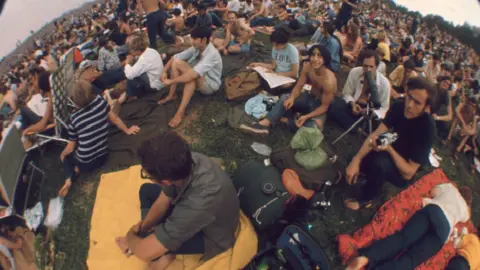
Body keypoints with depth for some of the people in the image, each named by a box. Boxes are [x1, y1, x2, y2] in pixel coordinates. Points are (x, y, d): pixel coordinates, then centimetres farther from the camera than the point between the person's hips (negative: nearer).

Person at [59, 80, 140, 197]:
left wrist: (62, 154, 18)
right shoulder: (100, 101, -13)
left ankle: (68, 178, 6)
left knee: (66, 155, 31)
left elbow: (70, 148, -4)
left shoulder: (74, 118, -16)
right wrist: (127, 130, 20)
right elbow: (114, 119, 3)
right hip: (103, 157, 3)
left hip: (85, 163, -3)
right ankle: (77, 168, 8)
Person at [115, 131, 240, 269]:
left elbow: (145, 252, -34)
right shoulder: (187, 161, -25)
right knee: (146, 190, 9)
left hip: (211, 237, -6)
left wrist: (131, 236, -14)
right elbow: (161, 203, -5)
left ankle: (164, 252, 8)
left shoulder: (198, 203, -45)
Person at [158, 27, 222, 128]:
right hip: (198, 80, 7)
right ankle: (171, 95, -6)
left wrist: (171, 81, -36)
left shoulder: (212, 54, -31)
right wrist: (164, 72, -18)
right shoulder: (196, 48, -7)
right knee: (176, 62, -12)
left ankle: (181, 112, -38)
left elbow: (193, 74, -41)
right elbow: (175, 57, -4)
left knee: (192, 76, -39)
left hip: (210, 85, -7)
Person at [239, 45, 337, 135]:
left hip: (320, 106, -6)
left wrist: (307, 116, -37)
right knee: (284, 98, -12)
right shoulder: (307, 66, -15)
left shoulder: (329, 80, -33)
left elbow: (324, 106, -25)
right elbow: (298, 87, -9)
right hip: (310, 97, 6)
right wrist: (292, 98, -30)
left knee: (313, 127, -33)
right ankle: (265, 124, -27)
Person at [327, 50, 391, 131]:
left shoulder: (384, 82, -13)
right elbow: (347, 93, 0)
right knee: (333, 106, -29)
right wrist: (352, 104, -21)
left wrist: (372, 113, -28)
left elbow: (384, 107, -6)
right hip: (353, 106, 2)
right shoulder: (354, 72, -11)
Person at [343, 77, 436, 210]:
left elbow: (408, 172, -29)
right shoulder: (399, 107, -15)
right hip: (391, 154, 6)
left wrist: (389, 148, -40)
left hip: (403, 173, -5)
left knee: (381, 162, -36)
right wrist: (356, 160, -33)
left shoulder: (427, 128, -31)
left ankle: (365, 199, -10)